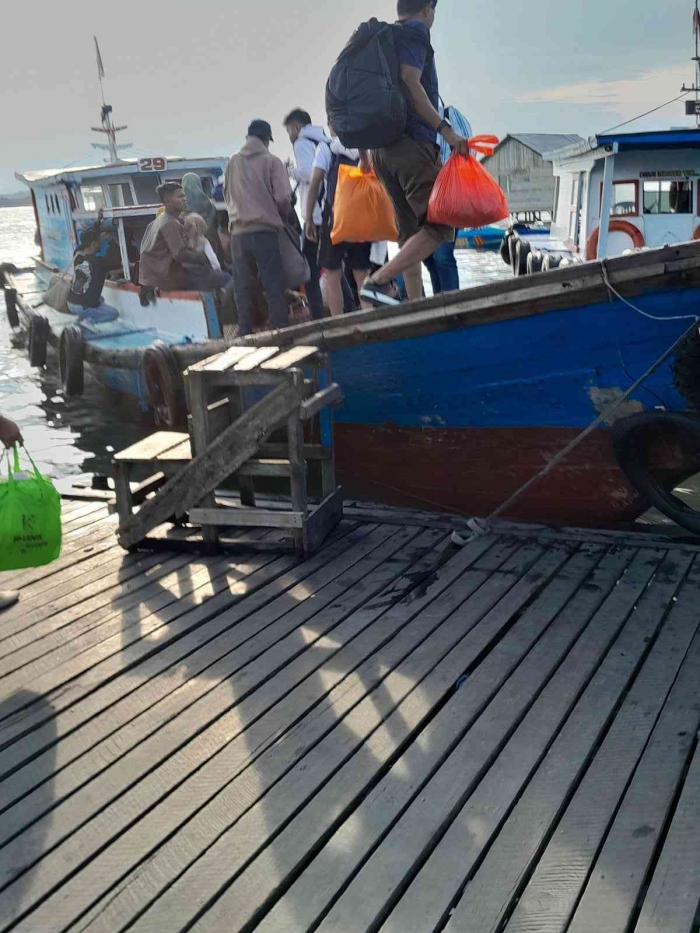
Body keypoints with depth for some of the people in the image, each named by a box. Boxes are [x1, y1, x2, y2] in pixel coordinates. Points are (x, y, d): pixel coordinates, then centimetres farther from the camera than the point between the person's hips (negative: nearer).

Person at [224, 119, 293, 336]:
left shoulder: (232, 162, 9)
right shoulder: (271, 161, -1)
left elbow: (226, 194, 16)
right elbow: (283, 197, -6)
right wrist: (283, 215, 13)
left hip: (239, 232, 3)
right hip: (265, 230, -3)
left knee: (243, 288, 6)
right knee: (274, 286, -1)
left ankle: (245, 336, 5)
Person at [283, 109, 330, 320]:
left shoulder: (302, 142, -2)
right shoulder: (326, 142, 20)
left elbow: (309, 173, -17)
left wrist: (292, 171, 1)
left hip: (316, 215, -7)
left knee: (309, 269, -2)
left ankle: (318, 317, -9)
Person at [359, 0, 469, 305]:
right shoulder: (416, 30, 1)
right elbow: (409, 83, -15)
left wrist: (364, 153, 29)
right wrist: (444, 128, -19)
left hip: (382, 149, 9)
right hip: (411, 144, -9)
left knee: (411, 232, 8)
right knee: (439, 226, -11)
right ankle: (378, 281, -23)